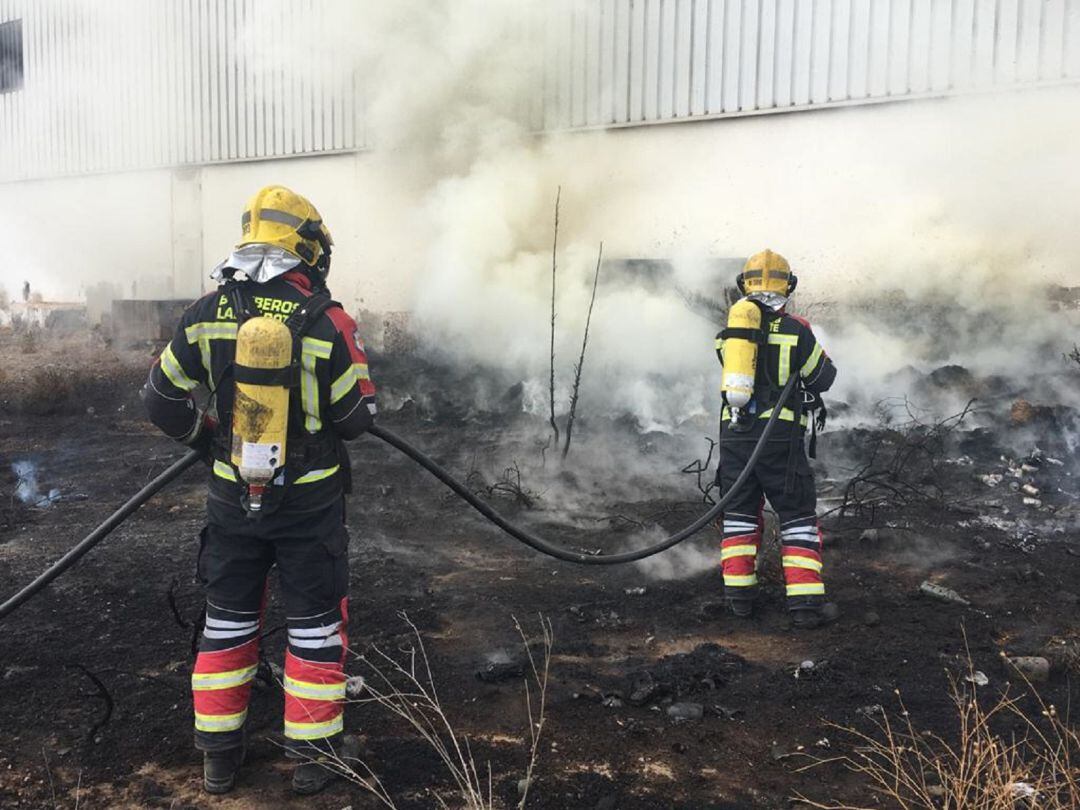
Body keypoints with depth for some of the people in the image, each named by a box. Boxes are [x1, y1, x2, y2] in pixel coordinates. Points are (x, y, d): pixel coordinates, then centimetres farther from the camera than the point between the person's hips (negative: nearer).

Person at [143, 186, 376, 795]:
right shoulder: (327, 320, -15)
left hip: (234, 496, 3)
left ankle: (220, 755, 29)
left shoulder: (206, 314, -4)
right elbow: (357, 417, -10)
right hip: (310, 500, -3)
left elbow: (163, 399, 3)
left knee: (229, 618, 18)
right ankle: (313, 755, 22)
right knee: (315, 622, 12)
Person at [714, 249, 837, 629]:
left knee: (739, 513, 15)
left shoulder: (728, 331, 5)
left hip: (734, 433, 3)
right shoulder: (796, 330, -6)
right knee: (798, 515, 6)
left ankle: (739, 594, 16)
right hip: (780, 435, -3)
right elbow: (824, 378, 5)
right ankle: (805, 600, 3)